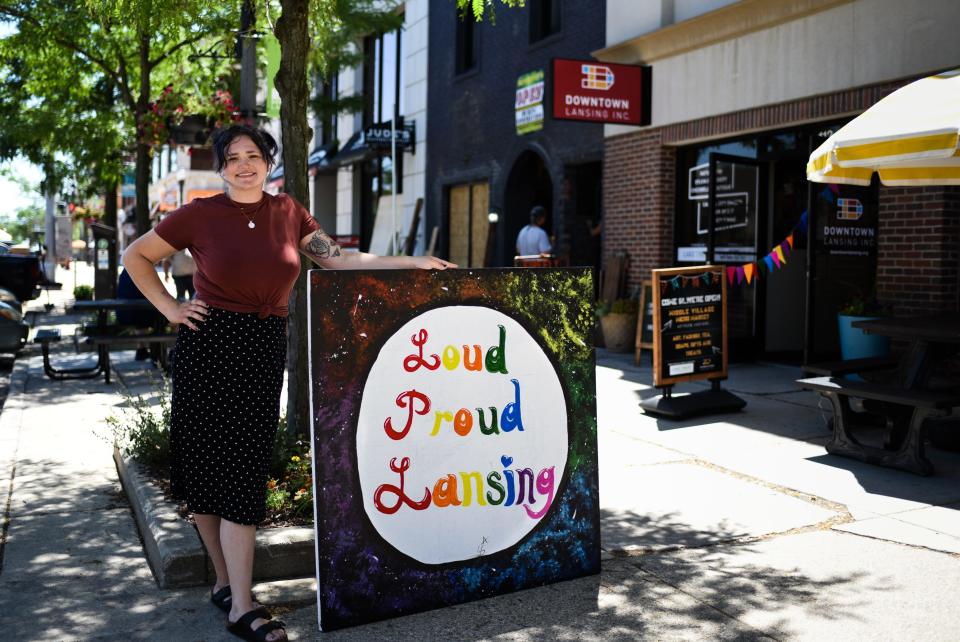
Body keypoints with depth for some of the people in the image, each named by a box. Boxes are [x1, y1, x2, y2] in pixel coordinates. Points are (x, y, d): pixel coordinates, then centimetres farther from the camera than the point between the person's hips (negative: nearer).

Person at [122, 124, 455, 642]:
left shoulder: (288, 212, 8)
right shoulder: (200, 215, 1)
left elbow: (337, 260, 5)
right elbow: (135, 256, 10)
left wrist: (411, 262, -1)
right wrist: (169, 308, -1)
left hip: (265, 350, 2)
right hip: (209, 345, -1)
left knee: (244, 469, 1)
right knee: (208, 465, 3)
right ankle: (228, 584, 18)